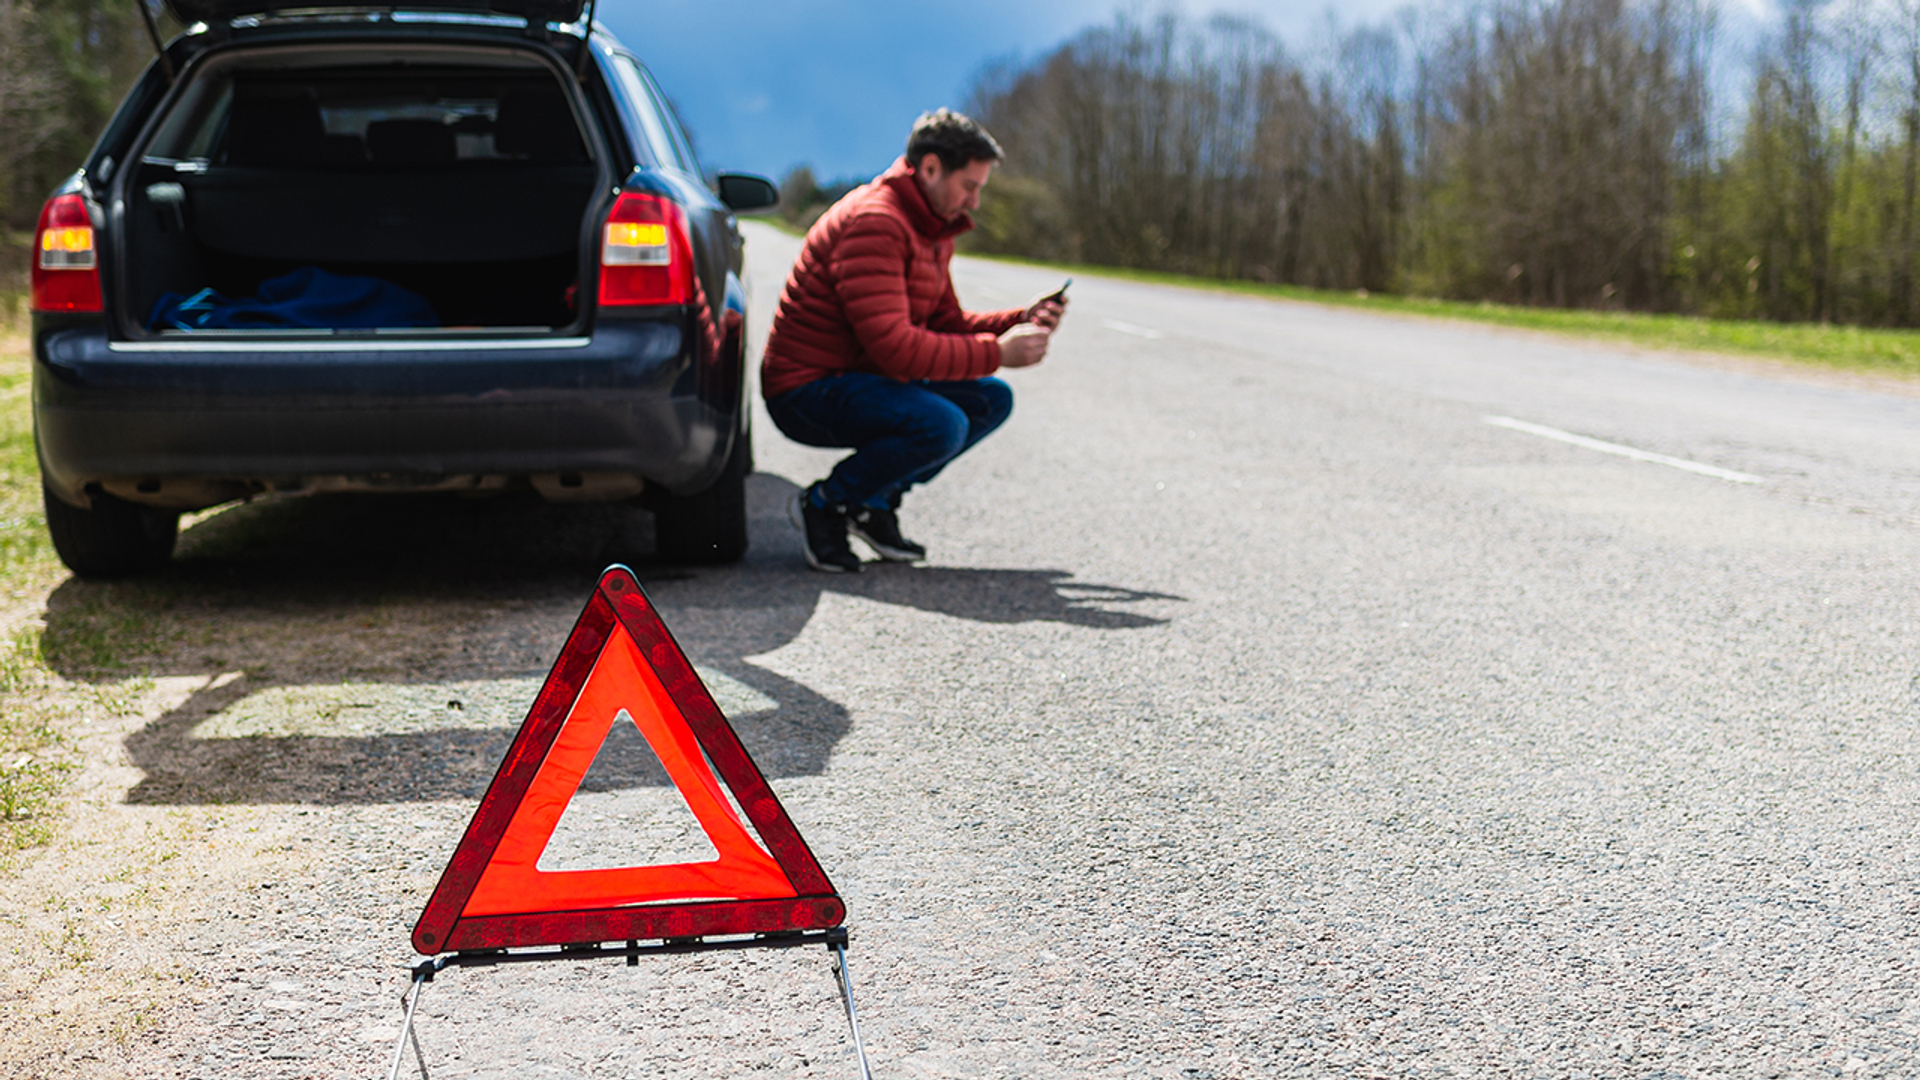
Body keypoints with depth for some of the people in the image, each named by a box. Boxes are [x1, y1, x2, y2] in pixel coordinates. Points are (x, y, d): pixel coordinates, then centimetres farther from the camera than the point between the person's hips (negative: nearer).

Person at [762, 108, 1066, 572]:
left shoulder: (933, 229, 12)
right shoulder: (872, 223, -21)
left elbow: (946, 323, 18)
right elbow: (893, 345, -28)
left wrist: (1021, 322, 1)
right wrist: (997, 351, -23)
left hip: (862, 377, 10)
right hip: (807, 390, -10)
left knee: (991, 399, 5)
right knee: (942, 425, -30)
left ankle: (877, 500, 8)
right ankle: (825, 504, -8)